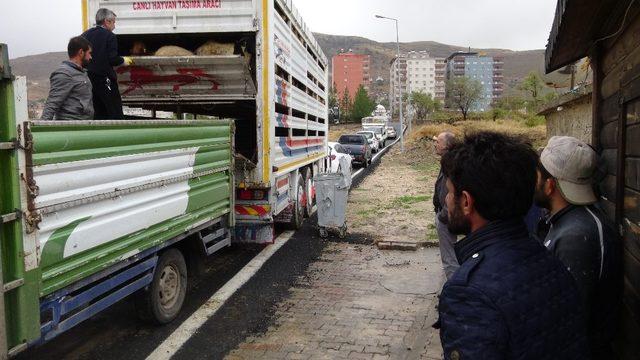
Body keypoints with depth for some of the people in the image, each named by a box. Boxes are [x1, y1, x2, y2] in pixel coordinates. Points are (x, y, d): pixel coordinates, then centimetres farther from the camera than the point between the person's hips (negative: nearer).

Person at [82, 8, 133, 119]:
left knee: (99, 113, 13)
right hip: (104, 79, -6)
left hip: (88, 79, 6)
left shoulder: (85, 34, 9)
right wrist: (123, 60, 3)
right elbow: (113, 59, -15)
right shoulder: (110, 36, -9)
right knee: (115, 111, 0)